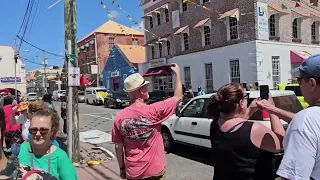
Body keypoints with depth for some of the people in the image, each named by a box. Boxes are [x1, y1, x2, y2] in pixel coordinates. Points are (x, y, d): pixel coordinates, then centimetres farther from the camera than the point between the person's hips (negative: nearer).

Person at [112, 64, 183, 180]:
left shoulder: (120, 117, -10)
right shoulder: (154, 111, -18)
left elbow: (118, 147, -2)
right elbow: (178, 97, -6)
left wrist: (122, 168, 13)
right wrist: (177, 73, 6)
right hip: (155, 170, -2)